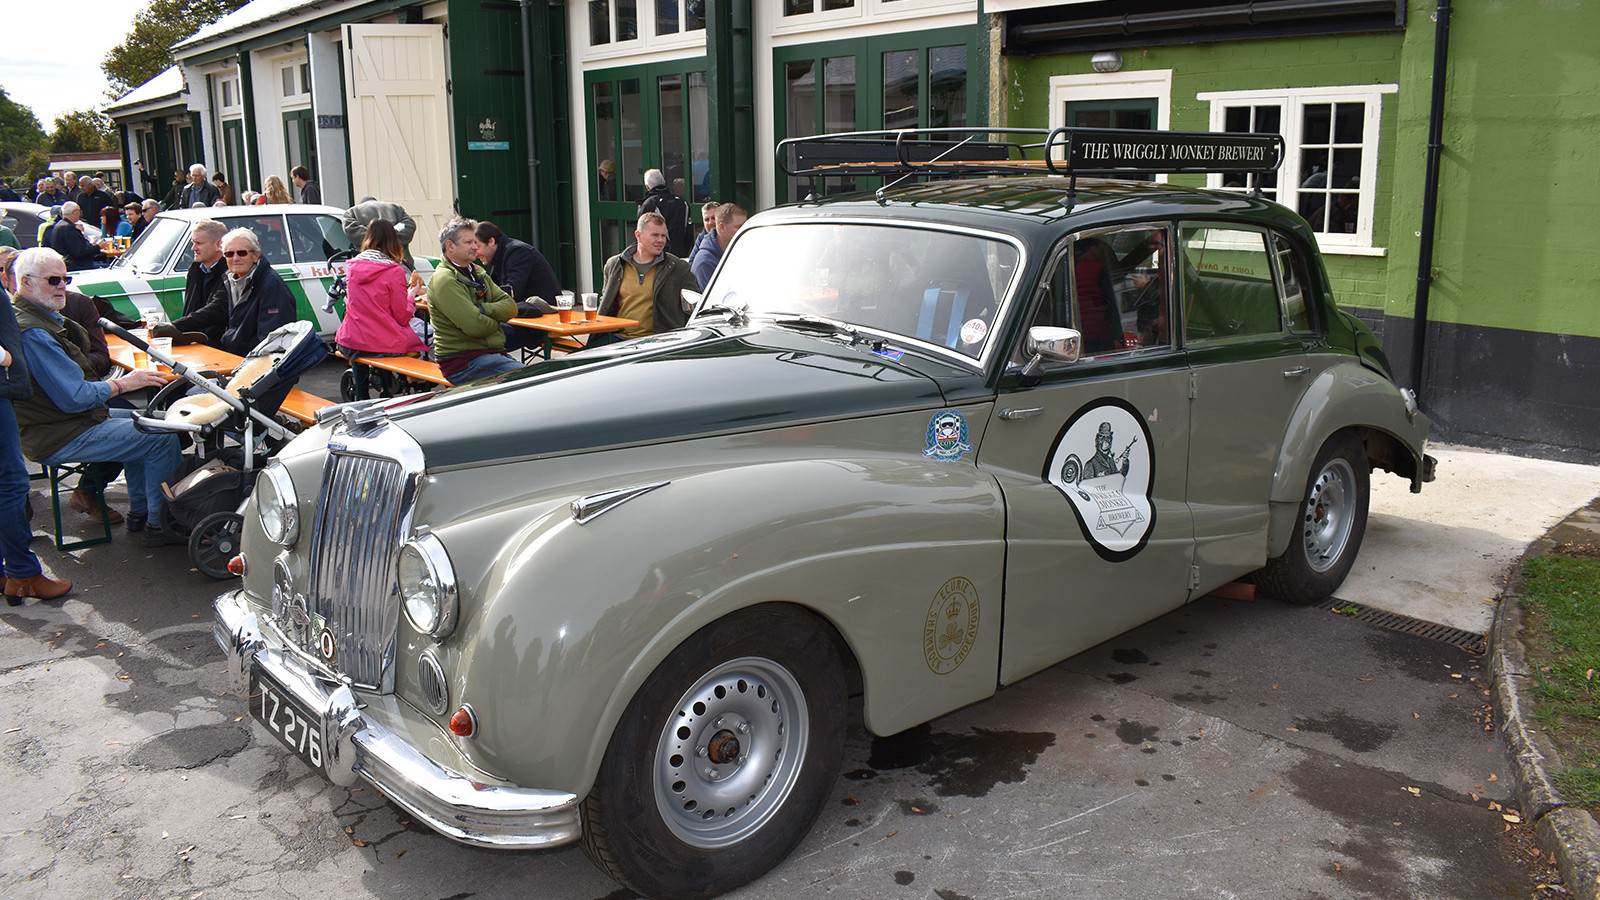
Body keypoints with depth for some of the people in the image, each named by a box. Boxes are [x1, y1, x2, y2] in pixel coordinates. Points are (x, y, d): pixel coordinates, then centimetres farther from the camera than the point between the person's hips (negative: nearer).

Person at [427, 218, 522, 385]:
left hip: (492, 352, 8)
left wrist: (482, 309, -12)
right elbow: (475, 326, -20)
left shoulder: (478, 272, 18)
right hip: (463, 362, -8)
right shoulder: (443, 280, -11)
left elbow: (510, 306, 6)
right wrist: (495, 320, 1)